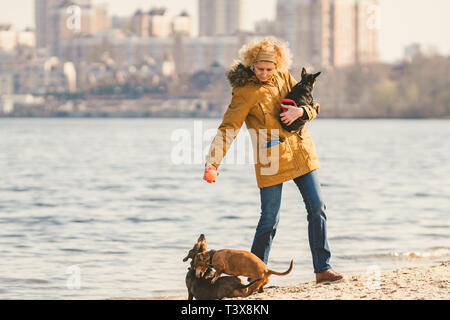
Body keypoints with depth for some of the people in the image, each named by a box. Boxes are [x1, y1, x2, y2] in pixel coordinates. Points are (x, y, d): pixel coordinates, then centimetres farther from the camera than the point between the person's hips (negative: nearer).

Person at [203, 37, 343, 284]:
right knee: (269, 220, -3)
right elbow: (228, 127, -16)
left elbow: (312, 107, 13)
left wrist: (301, 111, -11)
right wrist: (213, 161, -28)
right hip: (271, 160, -5)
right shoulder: (244, 91, -10)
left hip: (300, 153, 5)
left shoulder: (283, 76, 6)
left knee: (317, 208, 1)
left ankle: (323, 269, 7)